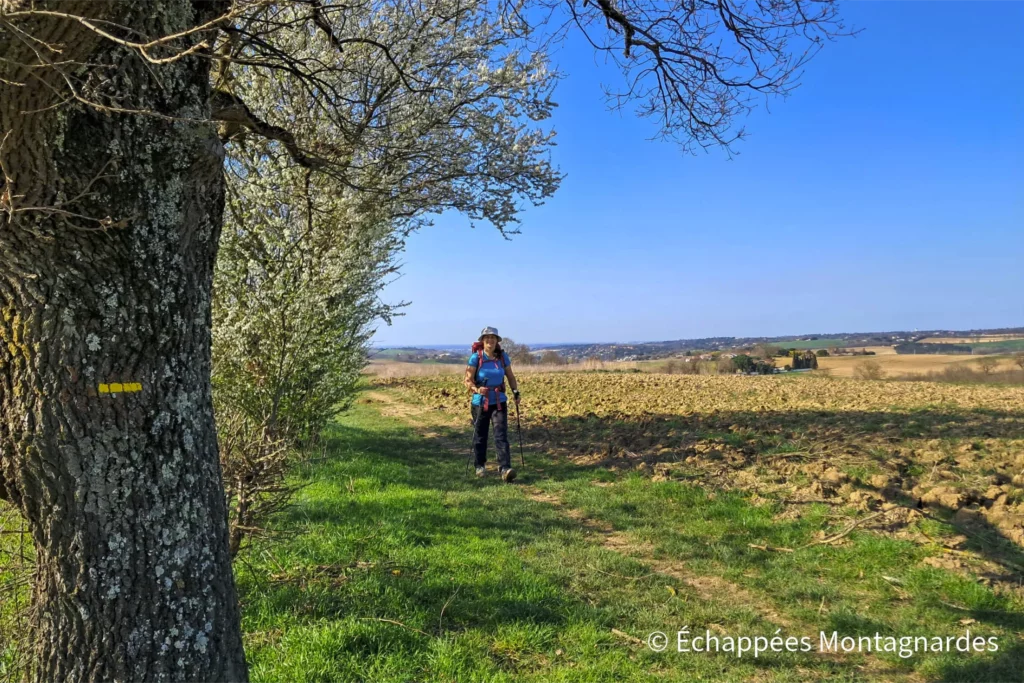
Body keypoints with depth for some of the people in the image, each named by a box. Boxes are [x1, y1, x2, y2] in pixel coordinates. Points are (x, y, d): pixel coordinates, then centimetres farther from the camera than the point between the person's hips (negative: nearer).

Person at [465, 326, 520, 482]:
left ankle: (505, 469, -15)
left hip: (499, 402, 1)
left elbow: (510, 376, 14)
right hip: (480, 402, -1)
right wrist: (476, 389, -29)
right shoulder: (476, 357, -9)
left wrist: (516, 392, 2)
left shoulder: (503, 357, 0)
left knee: (501, 435, -10)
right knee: (480, 435, 12)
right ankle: (480, 466, 32)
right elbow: (468, 380, -10)